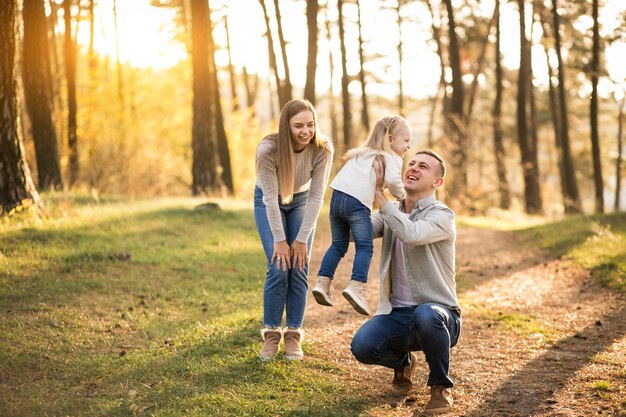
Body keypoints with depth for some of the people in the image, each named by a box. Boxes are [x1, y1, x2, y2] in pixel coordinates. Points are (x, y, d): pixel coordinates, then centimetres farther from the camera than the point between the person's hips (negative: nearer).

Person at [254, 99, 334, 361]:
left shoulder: (323, 149, -28)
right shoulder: (268, 149, -33)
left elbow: (316, 196, -21)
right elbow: (270, 197, -25)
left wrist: (302, 239, -20)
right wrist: (279, 240, -22)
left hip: (301, 202, 2)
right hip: (269, 202, -2)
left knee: (299, 268, -8)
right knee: (279, 268, -13)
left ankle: (293, 335, 2)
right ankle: (271, 334, 0)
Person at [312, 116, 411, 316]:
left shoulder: (362, 153, 31)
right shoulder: (392, 159, 6)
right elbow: (392, 179, -13)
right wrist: (402, 196, 4)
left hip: (337, 196, 7)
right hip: (358, 202, -7)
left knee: (338, 245, 18)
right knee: (364, 247, -3)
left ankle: (323, 283, 11)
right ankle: (356, 286, -19)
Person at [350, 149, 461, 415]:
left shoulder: (442, 216, -9)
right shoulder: (390, 213, 10)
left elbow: (411, 234, -31)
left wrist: (379, 194, -24)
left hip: (437, 314, -4)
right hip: (397, 314, 4)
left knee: (425, 315, -41)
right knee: (361, 346, -25)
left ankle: (441, 386, -12)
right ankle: (402, 362, 13)